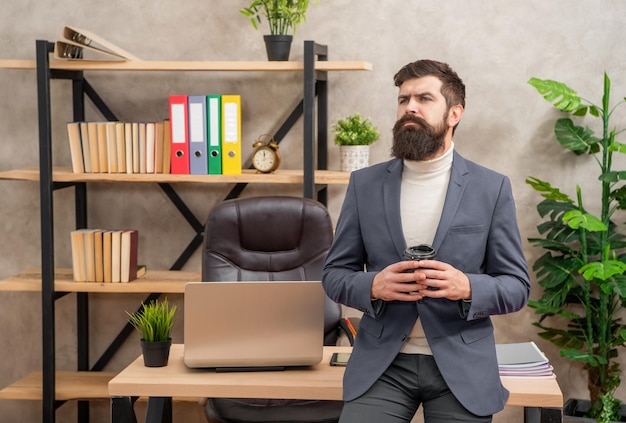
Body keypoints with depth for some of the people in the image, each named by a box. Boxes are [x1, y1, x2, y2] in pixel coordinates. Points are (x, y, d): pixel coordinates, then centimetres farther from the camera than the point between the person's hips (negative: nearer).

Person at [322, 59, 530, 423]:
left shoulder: (493, 187, 0)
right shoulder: (364, 184, 4)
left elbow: (517, 286, 1)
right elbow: (334, 274, 7)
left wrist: (467, 287, -19)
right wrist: (373, 286, -14)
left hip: (462, 367, 0)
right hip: (380, 364, 1)